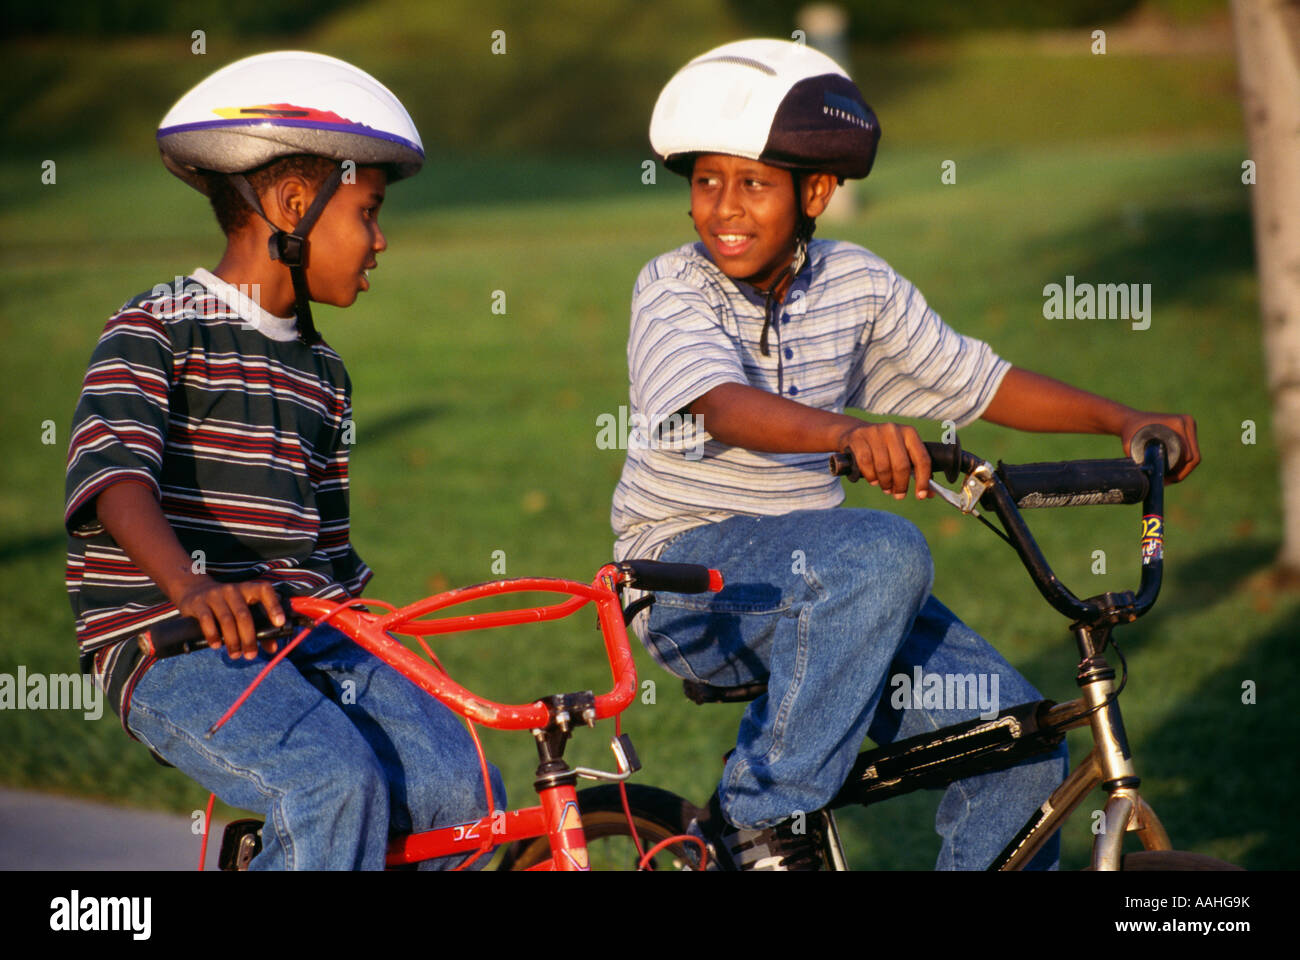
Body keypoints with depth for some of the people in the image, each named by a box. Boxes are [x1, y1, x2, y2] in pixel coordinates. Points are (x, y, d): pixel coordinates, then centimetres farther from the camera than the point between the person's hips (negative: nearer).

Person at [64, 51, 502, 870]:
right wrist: (190, 586, -40)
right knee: (334, 785, -30)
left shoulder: (321, 371, 20)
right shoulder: (157, 329, -4)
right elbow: (113, 470, -22)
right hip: (173, 646, -7)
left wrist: (387, 657, 15)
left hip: (309, 635, 7)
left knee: (462, 790, -13)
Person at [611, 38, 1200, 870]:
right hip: (691, 569, -5)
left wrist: (1124, 420, 0)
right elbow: (723, 404, -32)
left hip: (810, 569, 5)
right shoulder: (673, 288, -13)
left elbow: (978, 381, 11)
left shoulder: (856, 284, 2)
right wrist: (846, 432, -52)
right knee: (883, 553, -35)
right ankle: (762, 819, -25)